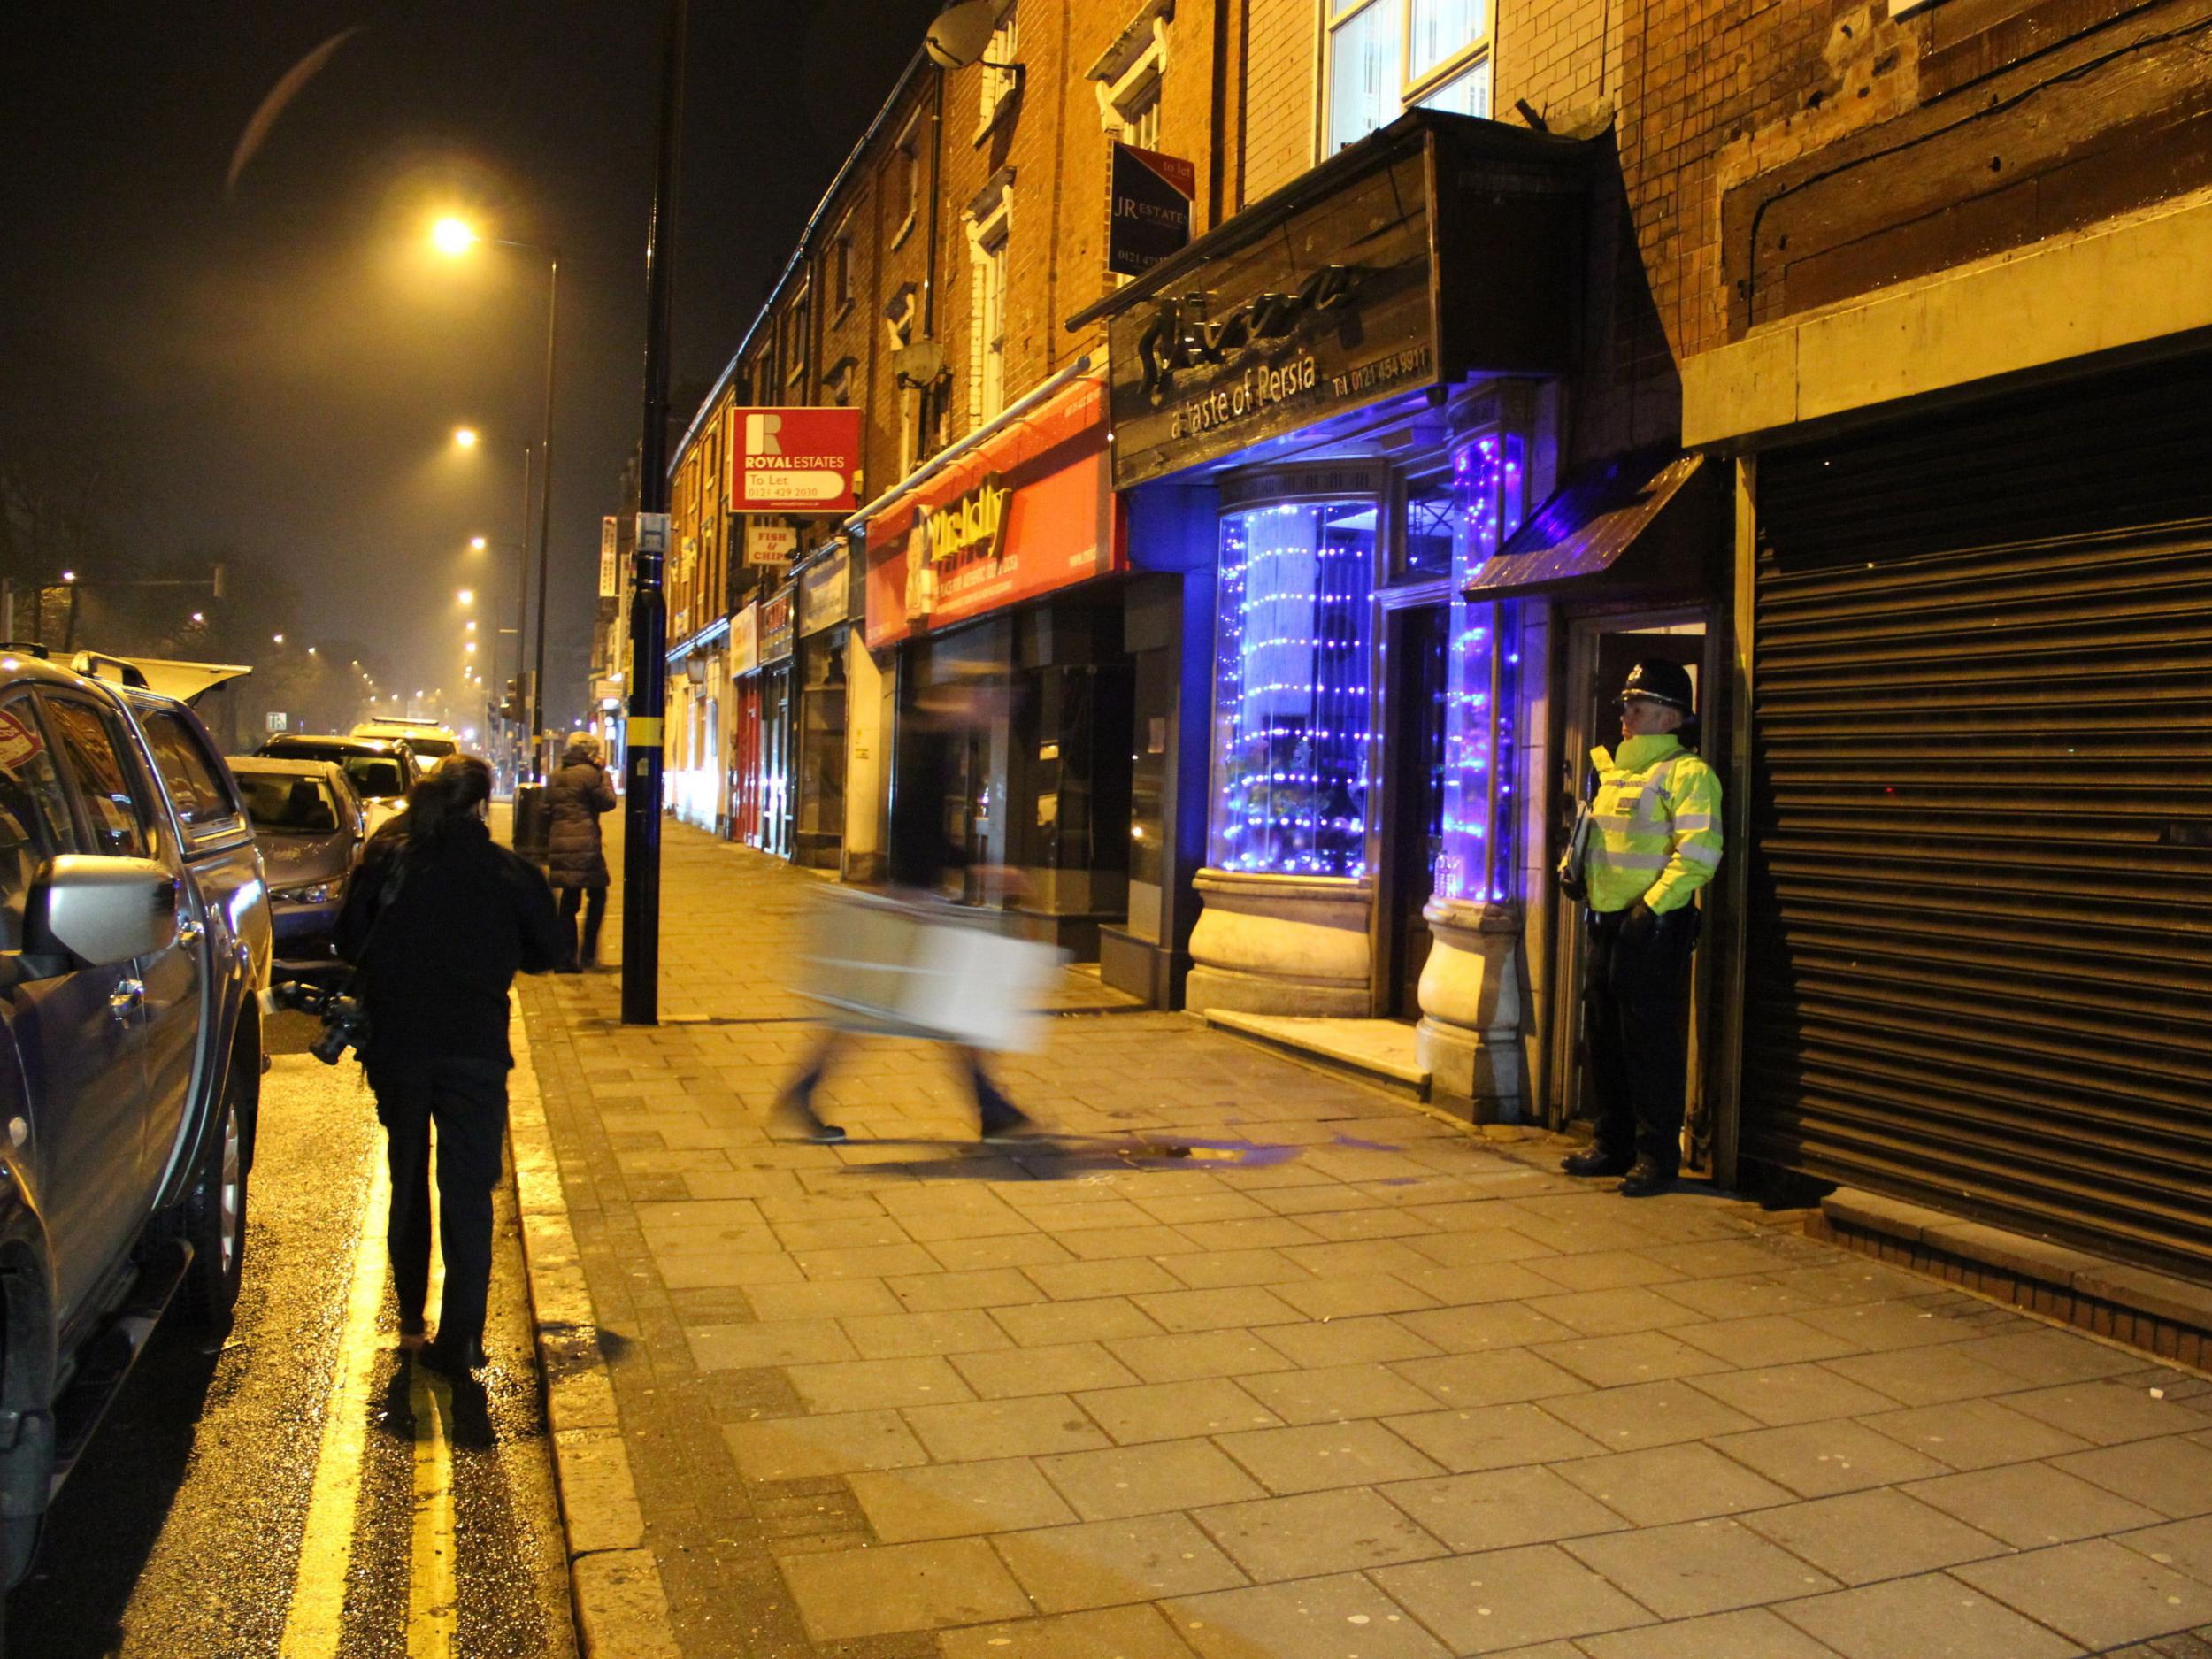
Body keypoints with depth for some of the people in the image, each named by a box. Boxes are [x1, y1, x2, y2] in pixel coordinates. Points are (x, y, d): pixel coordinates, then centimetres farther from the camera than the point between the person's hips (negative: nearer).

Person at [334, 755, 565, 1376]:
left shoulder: (384, 859, 0)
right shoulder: (507, 871, -3)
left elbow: (349, 943, 4)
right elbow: (544, 951, 5)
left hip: (395, 1046, 2)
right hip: (475, 1049, -2)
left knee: (406, 1184, 19)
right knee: (468, 1193, 1)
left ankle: (410, 1320, 29)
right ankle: (459, 1341, -3)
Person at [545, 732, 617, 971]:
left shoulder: (556, 775, 16)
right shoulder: (589, 774, -7)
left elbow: (548, 811, 18)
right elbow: (607, 802, -2)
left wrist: (548, 844, 23)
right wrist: (604, 773, 6)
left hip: (559, 844, 7)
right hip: (584, 844, -7)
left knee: (569, 900, 9)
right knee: (597, 895, 6)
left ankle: (567, 958, 7)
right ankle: (588, 952, 0)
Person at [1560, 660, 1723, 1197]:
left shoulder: (1685, 772, -9)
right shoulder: (1611, 769, 17)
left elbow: (1698, 851, -19)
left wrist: (1652, 906, -24)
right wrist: (1573, 865, 10)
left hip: (1652, 927, -9)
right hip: (1603, 924, 9)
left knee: (1650, 1044, -2)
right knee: (1604, 1039, 14)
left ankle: (1658, 1155, 8)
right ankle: (1614, 1145, 25)